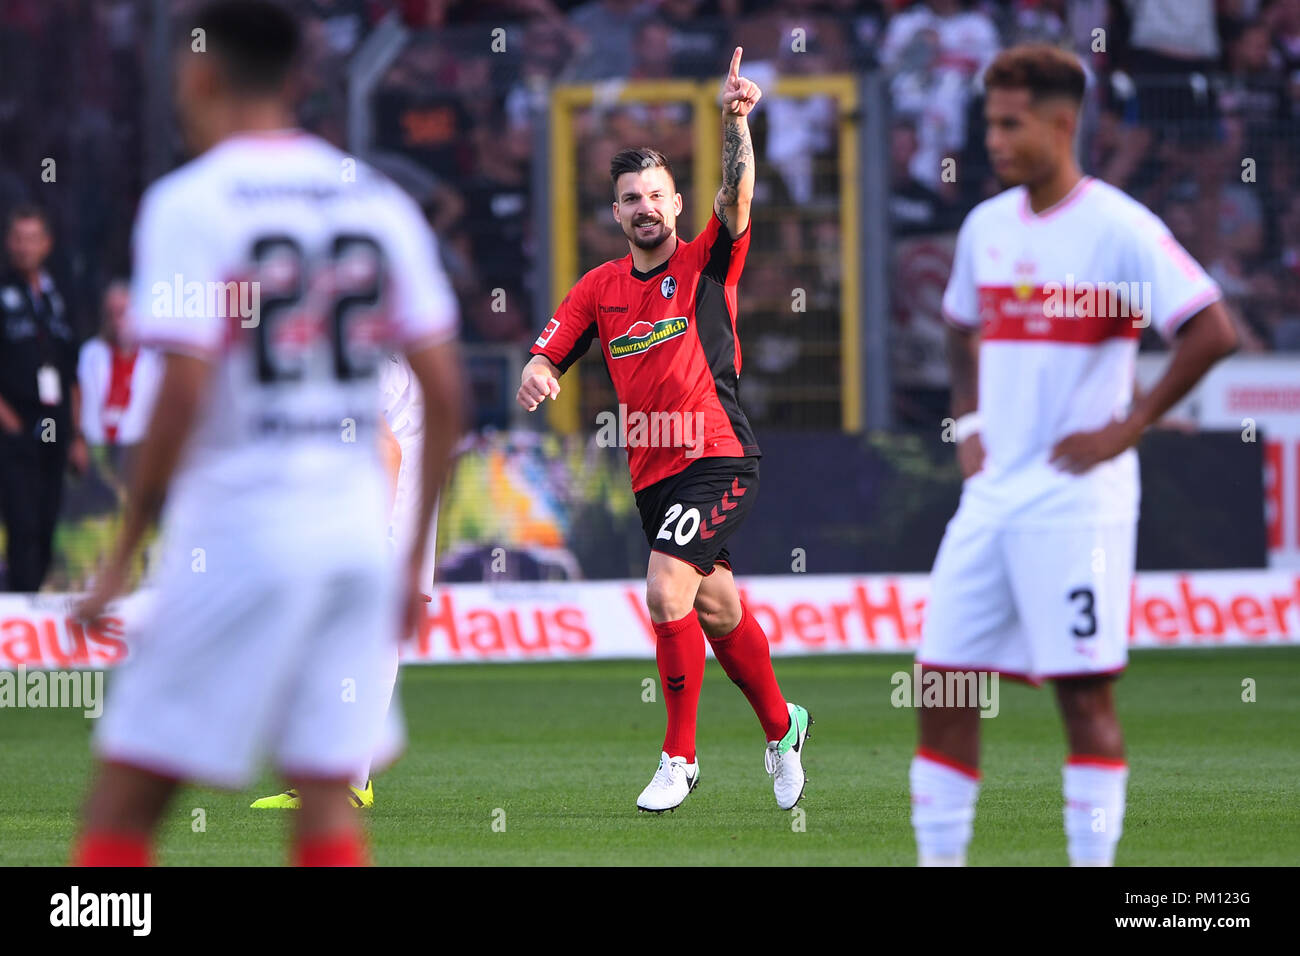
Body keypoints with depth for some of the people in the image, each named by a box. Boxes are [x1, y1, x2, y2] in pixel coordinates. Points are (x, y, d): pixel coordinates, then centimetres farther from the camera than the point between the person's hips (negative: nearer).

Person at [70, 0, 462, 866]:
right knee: (327, 798, 6)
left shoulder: (189, 202, -7)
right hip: (358, 530, 5)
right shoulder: (380, 203, 10)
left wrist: (124, 555, -7)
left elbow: (183, 396, -14)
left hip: (236, 532, -5)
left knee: (124, 801, 0)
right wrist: (417, 558, 15)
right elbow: (445, 389, 9)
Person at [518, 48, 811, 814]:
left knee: (667, 594, -20)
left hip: (719, 460, -6)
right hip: (653, 475, 6)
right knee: (718, 613, 16)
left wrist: (738, 124, -35)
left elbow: (737, 200, -20)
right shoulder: (599, 289, 10)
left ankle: (681, 757, -8)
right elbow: (548, 355, 9)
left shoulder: (708, 263, -3)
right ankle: (781, 726, 38)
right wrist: (536, 376, -15)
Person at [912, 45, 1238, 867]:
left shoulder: (1118, 228, -9)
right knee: (942, 686, 3)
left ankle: (1093, 859, -1)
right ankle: (940, 855, 9)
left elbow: (1213, 333, -16)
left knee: (1085, 690, -6)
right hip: (992, 494, 7)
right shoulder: (986, 227, 12)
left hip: (1077, 500, -7)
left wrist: (1128, 428, -14)